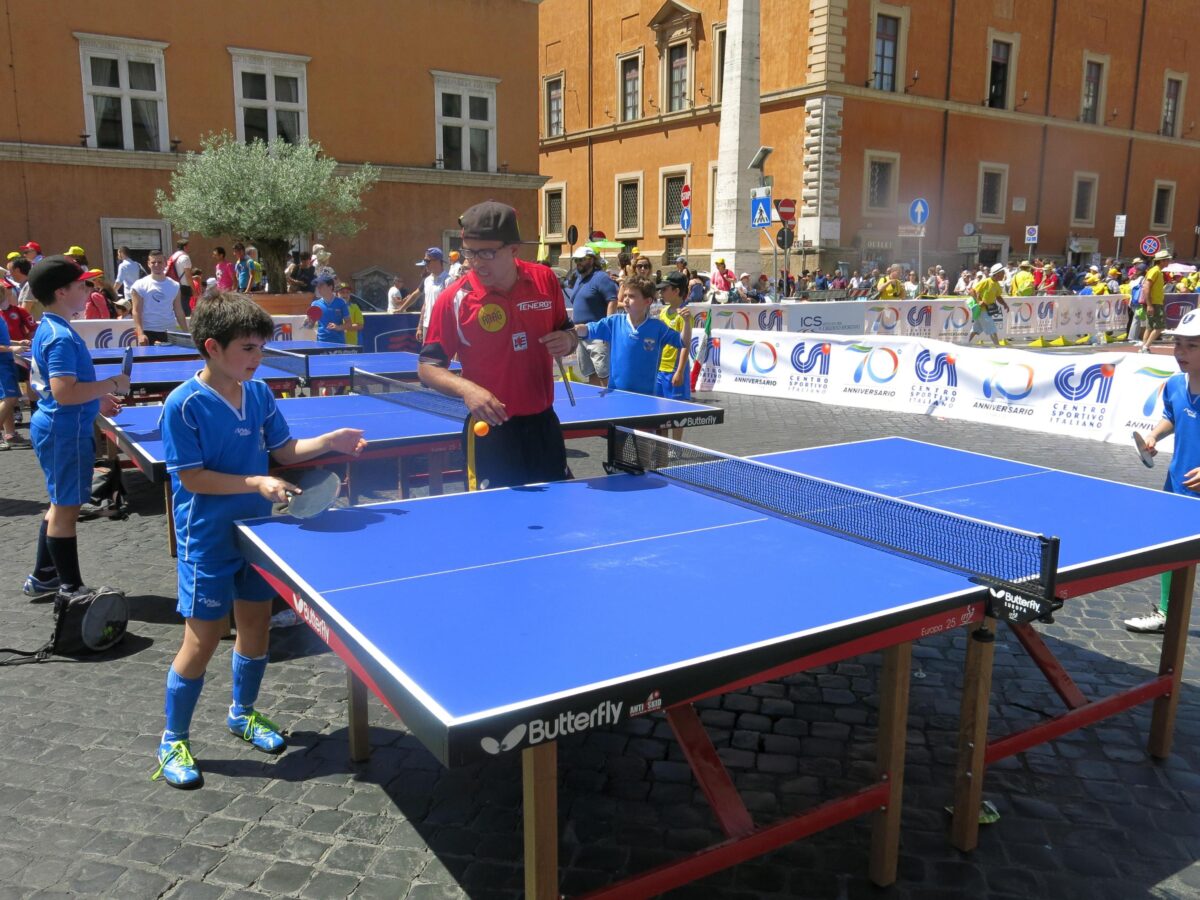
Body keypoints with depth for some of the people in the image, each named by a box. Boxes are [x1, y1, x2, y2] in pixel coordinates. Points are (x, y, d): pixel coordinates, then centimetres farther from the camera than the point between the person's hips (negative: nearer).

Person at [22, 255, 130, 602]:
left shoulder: (47, 329, 11)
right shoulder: (61, 337, -21)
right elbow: (63, 392, -29)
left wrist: (96, 401, 17)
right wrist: (112, 384, -21)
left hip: (54, 428, 11)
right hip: (65, 432, -11)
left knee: (61, 504, 20)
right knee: (66, 508, -1)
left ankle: (43, 578, 31)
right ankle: (71, 589, 10)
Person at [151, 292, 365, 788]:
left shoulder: (259, 394, 0)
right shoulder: (184, 404, -17)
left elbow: (285, 451, 7)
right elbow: (191, 478, -18)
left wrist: (332, 440, -8)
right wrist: (257, 483, -25)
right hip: (208, 541, -6)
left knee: (256, 624, 16)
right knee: (203, 638, 1)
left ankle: (242, 712, 40)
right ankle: (173, 742, 21)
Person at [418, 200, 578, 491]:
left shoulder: (545, 279, -2)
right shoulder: (454, 299, -12)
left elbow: (566, 330, 13)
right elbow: (428, 366, -6)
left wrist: (568, 340, -11)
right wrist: (466, 388, -24)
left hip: (544, 423, 4)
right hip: (491, 428, -3)